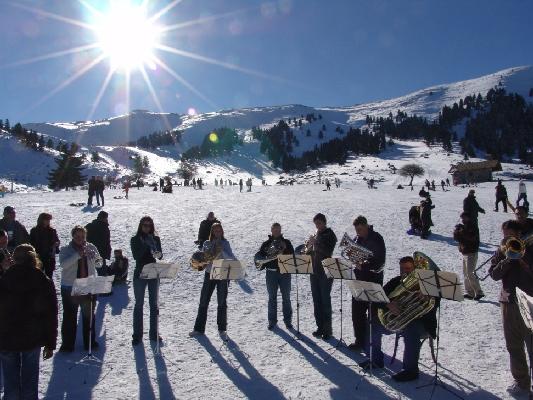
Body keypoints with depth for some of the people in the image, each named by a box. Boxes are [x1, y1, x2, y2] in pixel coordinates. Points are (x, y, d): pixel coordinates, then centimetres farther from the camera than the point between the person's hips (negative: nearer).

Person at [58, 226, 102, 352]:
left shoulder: (90, 247, 2)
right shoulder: (65, 249, -4)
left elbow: (99, 264, -2)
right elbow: (63, 264, -20)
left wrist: (94, 255, -22)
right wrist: (77, 255, -30)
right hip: (70, 287, -2)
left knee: (89, 314, 12)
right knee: (69, 316, 3)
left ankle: (90, 342, 25)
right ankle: (67, 344, 15)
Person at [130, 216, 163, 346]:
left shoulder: (156, 239, 6)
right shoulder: (135, 239, -1)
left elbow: (160, 255, -1)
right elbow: (136, 256, -12)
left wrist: (158, 254, -24)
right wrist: (146, 245, -21)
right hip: (140, 274, -2)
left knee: (154, 304, 8)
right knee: (139, 304, 1)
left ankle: (154, 334, 17)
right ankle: (137, 335, 8)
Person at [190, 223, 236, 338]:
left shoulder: (225, 243, 0)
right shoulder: (207, 244, 6)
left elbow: (232, 259, -8)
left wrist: (221, 252, -21)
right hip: (209, 274, 2)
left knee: (222, 302, 1)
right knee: (203, 301, 3)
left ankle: (222, 329, 13)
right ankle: (199, 329, 13)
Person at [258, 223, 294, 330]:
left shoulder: (286, 242, 6)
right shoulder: (266, 243, 6)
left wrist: (284, 251, -18)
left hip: (285, 272, 0)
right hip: (271, 273, 0)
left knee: (286, 298, 4)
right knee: (272, 298, 5)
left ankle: (288, 320, 14)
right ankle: (272, 320, 15)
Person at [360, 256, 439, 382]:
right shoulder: (395, 282, 4)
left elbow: (433, 306, -20)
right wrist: (388, 304, -29)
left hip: (421, 322, -5)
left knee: (411, 329, -37)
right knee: (374, 322, -8)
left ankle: (411, 370, -27)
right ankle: (376, 359, 8)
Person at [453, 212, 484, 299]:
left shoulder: (473, 227, -9)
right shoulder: (464, 227, 14)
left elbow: (471, 238, -24)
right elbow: (456, 238, 10)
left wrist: (461, 232, -21)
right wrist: (457, 232, -9)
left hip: (471, 253, -9)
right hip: (465, 253, 9)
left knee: (470, 273, -13)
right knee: (466, 273, 10)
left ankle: (479, 292, -8)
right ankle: (469, 293, 15)